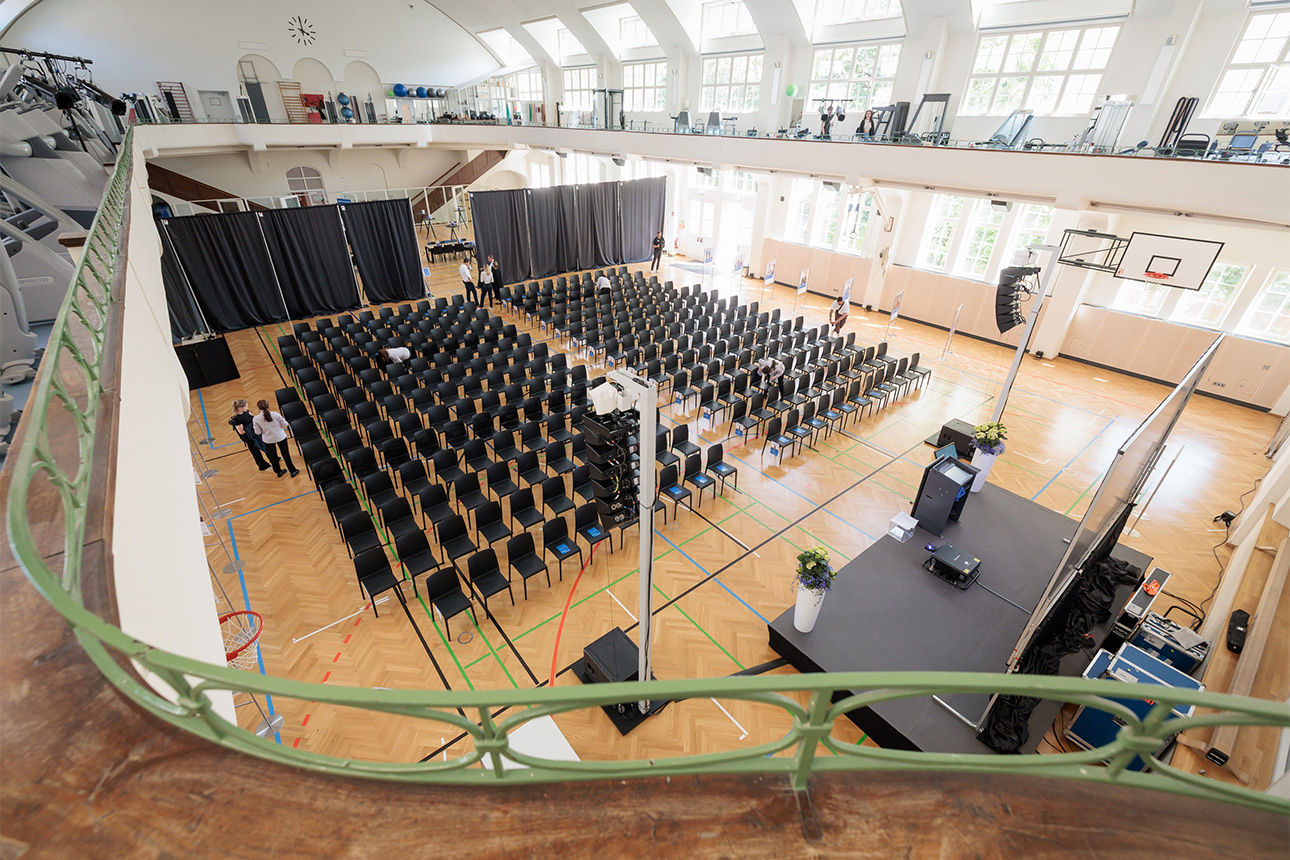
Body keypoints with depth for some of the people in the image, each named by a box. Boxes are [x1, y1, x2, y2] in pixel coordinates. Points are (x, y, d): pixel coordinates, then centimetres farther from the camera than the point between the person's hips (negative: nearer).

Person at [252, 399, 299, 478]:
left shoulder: (256, 419, -16)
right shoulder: (275, 414, -20)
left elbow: (258, 432, -9)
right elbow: (284, 424, -10)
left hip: (268, 440, 1)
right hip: (280, 437, -1)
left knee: (273, 456, 22)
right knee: (286, 455, 14)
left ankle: (278, 471, 39)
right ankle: (293, 471, 23)